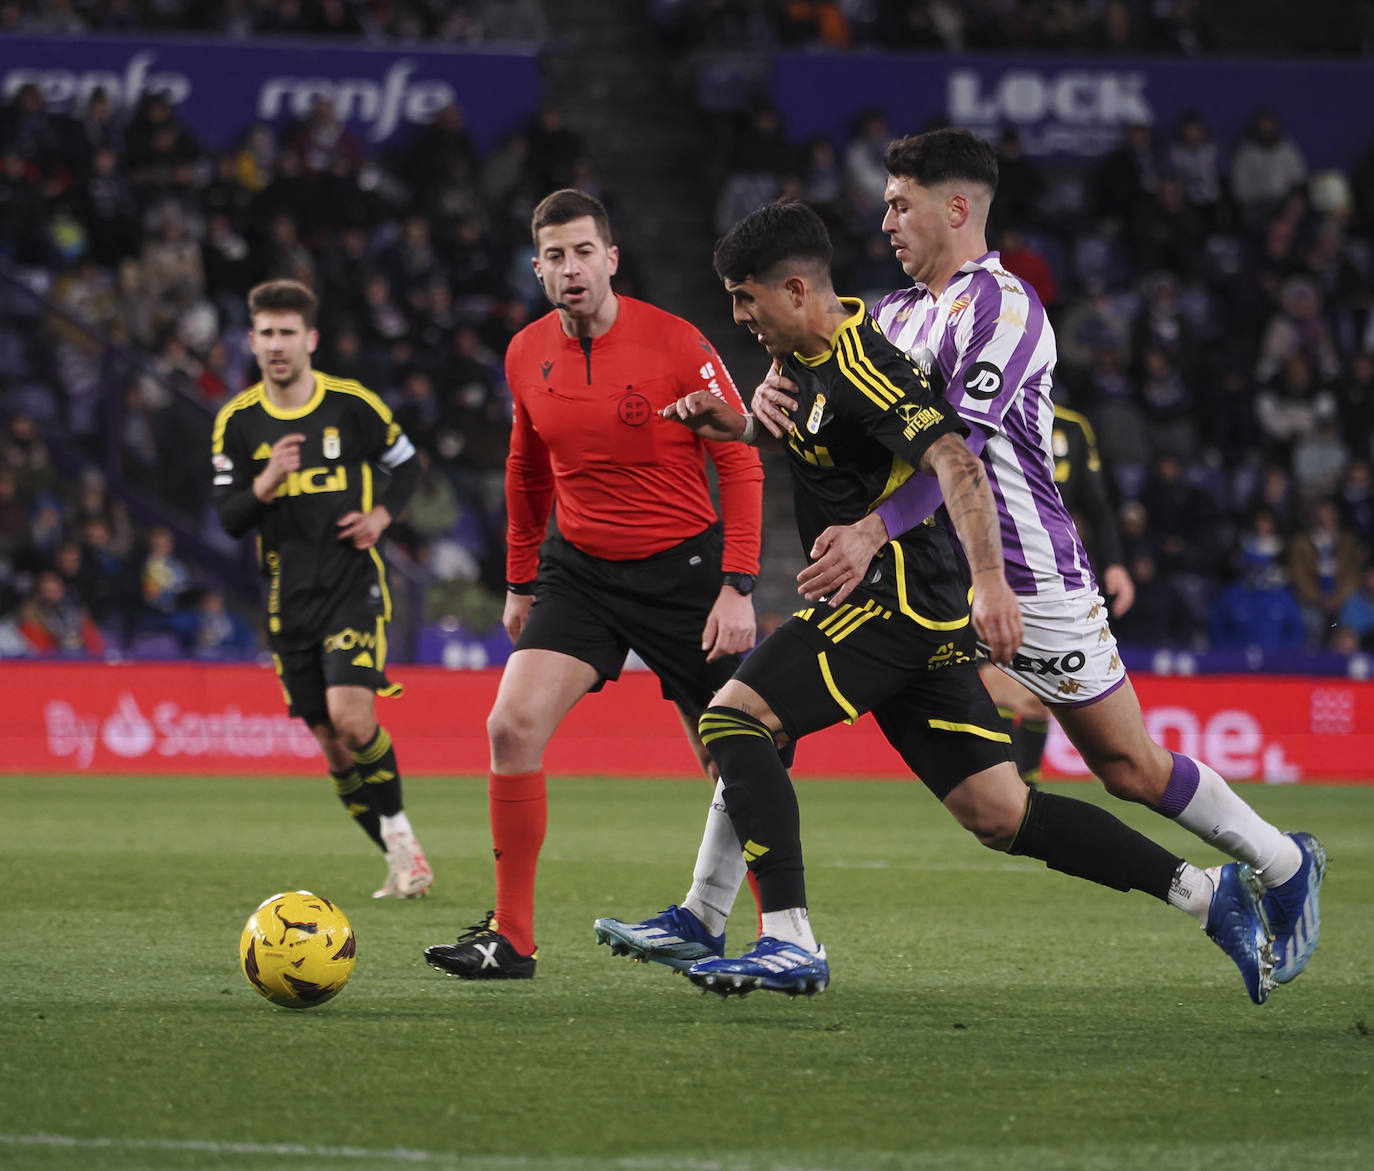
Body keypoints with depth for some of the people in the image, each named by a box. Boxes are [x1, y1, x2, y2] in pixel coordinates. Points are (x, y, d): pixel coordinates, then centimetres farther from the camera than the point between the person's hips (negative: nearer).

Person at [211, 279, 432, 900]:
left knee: (351, 718, -21)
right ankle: (399, 857, 19)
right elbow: (228, 518, 1)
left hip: (354, 585, -3)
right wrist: (264, 486, -19)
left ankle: (399, 830, 0)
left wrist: (381, 514, -7)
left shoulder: (352, 403, -4)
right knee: (331, 741, 5)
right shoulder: (237, 420, 1)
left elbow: (405, 464, 11)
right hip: (289, 596, 3)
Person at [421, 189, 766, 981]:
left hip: (683, 567, -3)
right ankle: (511, 939, -7)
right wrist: (521, 581, 20)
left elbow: (740, 463, -9)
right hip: (578, 571, 3)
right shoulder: (528, 356, 1)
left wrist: (738, 587, -16)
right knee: (513, 727, -15)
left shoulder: (676, 344, -13)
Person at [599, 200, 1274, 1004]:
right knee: (1000, 815, 5)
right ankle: (1207, 894, 5)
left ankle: (790, 942, -18)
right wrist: (742, 426, 18)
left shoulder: (861, 369, -17)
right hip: (924, 615, 10)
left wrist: (991, 582, -40)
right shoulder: (812, 355, 13)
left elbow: (956, 462, -29)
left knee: (734, 718, -13)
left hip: (897, 598, -10)